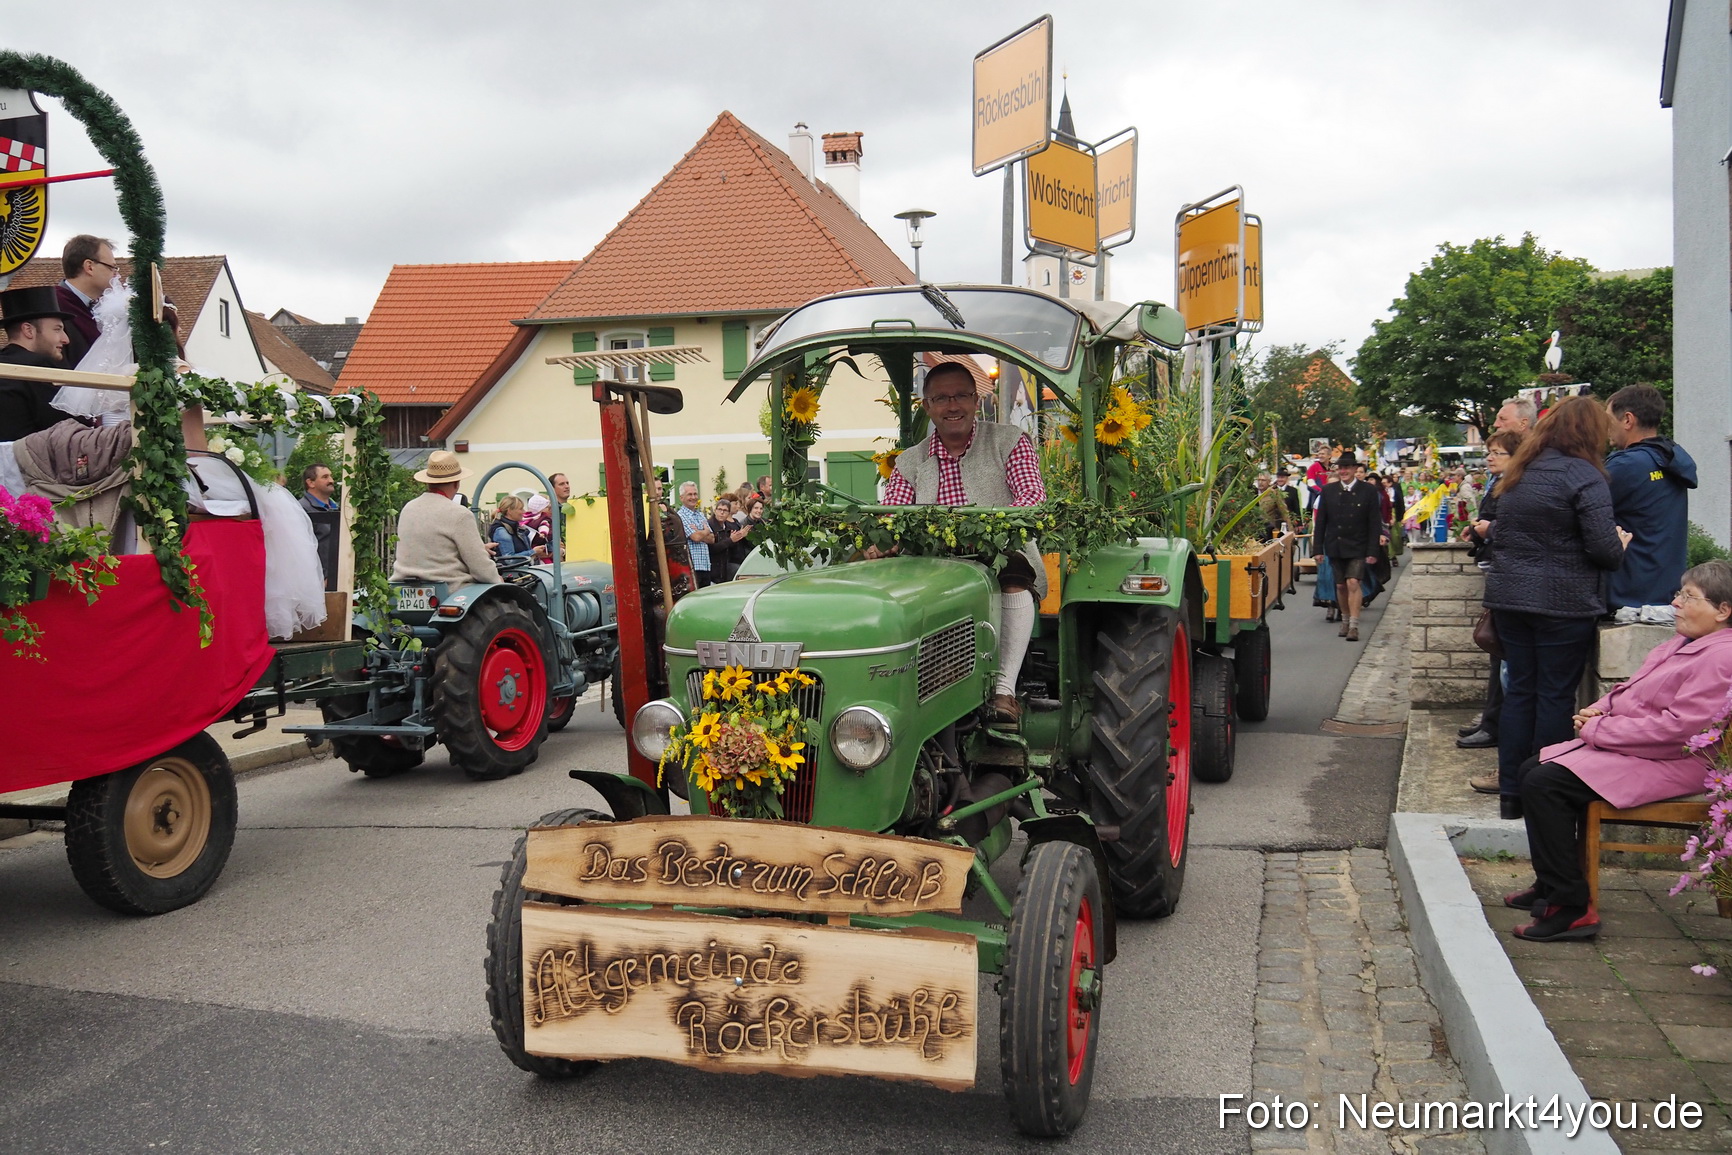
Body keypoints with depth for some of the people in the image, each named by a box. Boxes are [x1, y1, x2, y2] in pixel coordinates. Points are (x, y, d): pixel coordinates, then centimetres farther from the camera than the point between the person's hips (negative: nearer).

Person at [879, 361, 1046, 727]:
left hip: (1003, 557, -2)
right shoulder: (909, 463, 17)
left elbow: (1033, 494, -6)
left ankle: (1005, 689, -40)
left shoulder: (1009, 442, 9)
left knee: (1013, 573, -38)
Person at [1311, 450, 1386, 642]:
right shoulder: (1328, 491, 4)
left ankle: (1354, 626, -11)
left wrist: (1372, 551, -7)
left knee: (1353, 583, -14)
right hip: (1334, 547, 3)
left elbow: (1375, 524, -2)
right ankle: (1345, 620, 25)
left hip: (1357, 547, -3)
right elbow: (1320, 522, 6)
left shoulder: (1368, 492, -2)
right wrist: (1318, 548, 2)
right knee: (1341, 586, 9)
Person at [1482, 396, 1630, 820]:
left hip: (1509, 598, 7)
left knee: (1518, 691, 11)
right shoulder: (1583, 475, -12)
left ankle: (1511, 793, 14)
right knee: (1555, 697, 1)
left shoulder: (1518, 473, 12)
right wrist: (1622, 544, 4)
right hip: (1563, 604, -6)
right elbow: (1604, 548, -16)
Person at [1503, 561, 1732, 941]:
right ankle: (1550, 886, 18)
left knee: (1545, 783, -23)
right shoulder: (1683, 642, 13)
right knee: (1533, 771, 7)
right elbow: (1631, 690, 23)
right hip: (1625, 746, 11)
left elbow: (1676, 727, -25)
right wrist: (1599, 710, 2)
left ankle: (1571, 908, -15)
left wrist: (1598, 730, -18)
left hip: (1667, 764, -11)